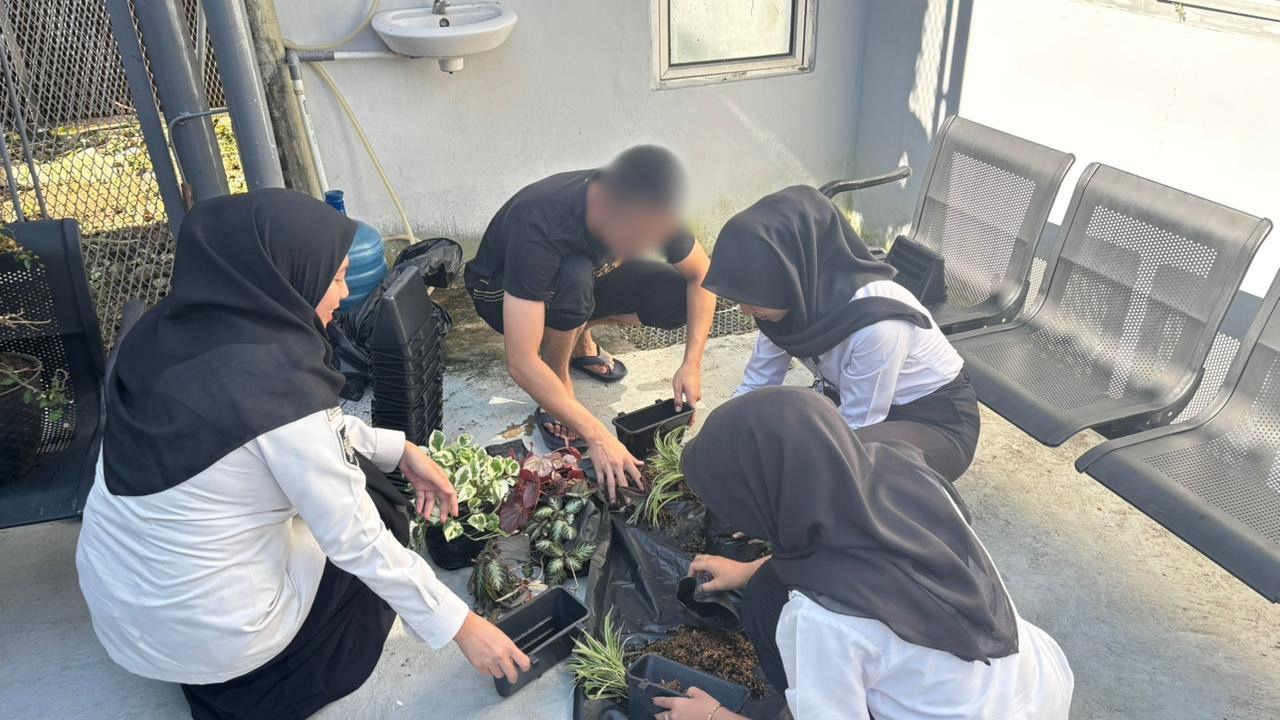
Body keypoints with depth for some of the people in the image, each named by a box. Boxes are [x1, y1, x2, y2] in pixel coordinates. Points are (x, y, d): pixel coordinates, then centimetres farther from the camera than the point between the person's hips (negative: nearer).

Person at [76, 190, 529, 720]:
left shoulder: (169, 331, -6)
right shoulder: (276, 384, -28)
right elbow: (356, 541, -20)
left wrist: (399, 449, 7)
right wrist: (460, 625, -9)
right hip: (202, 634, -6)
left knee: (353, 472, 16)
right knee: (378, 510, 12)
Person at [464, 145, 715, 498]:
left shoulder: (647, 207, -26)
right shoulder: (538, 229, -42)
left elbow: (702, 274, -11)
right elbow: (521, 363, -43)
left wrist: (692, 362, -22)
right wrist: (598, 437, -43)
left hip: (586, 276, 5)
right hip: (502, 292, -5)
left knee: (677, 297, -18)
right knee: (574, 277, -39)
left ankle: (578, 335, 6)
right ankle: (559, 379, -12)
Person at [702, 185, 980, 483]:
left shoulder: (876, 324, -36)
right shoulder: (794, 297, -16)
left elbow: (854, 432, -23)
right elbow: (755, 387, -4)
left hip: (939, 420, -6)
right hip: (859, 406, 6)